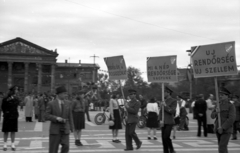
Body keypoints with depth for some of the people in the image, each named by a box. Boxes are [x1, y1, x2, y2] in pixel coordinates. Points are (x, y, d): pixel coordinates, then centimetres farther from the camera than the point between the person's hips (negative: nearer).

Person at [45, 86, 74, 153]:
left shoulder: (67, 103, 4)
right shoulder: (51, 104, -6)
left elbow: (70, 116, 8)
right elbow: (47, 116, -7)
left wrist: (71, 127, 4)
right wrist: (56, 118, -22)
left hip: (65, 130, 3)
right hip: (55, 130, -3)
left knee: (66, 146, -9)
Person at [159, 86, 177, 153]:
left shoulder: (173, 101, -4)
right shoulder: (164, 101, 15)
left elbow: (172, 111, -12)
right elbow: (161, 111, 15)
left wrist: (165, 106, -20)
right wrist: (160, 120, 1)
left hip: (169, 122, -6)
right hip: (164, 122, 6)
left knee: (166, 137, -14)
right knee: (163, 138, 3)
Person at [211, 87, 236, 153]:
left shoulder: (231, 106, -10)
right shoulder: (218, 105, 10)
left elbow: (231, 119, -19)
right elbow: (212, 116, 5)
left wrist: (222, 128, -23)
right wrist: (216, 112, -18)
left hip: (226, 130, -7)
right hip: (218, 129, 7)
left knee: (222, 148, -13)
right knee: (222, 147, 14)